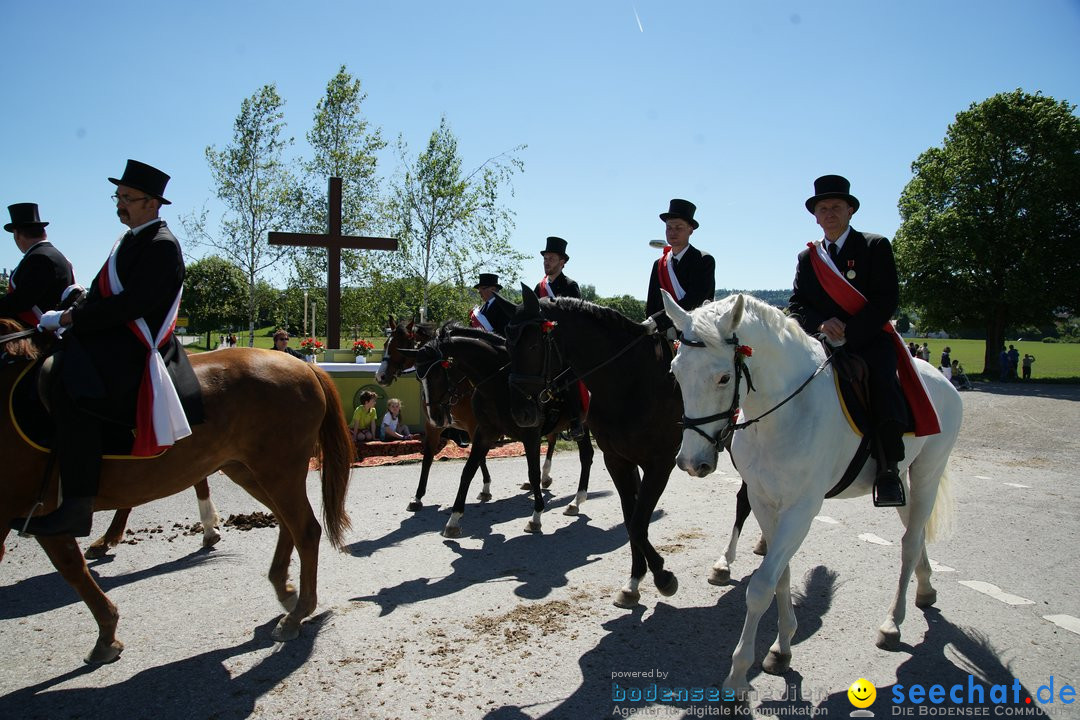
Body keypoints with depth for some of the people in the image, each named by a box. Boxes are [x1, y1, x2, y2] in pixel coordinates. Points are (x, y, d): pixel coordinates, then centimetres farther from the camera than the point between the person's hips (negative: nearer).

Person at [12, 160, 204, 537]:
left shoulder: (161, 245, -10)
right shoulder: (132, 239, 20)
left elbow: (131, 304, -20)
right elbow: (104, 293, 20)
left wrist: (71, 317, -13)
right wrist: (70, 315, 3)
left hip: (136, 350, -11)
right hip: (113, 340, 11)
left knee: (71, 385, -31)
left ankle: (77, 507, -29)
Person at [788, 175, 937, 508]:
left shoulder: (875, 246, 6)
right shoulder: (807, 257, 17)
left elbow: (887, 300, -5)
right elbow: (796, 304, 8)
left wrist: (848, 332, -16)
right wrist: (821, 325, -14)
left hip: (870, 340, -3)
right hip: (822, 343, 3)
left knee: (881, 377, -32)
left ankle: (889, 469, -25)